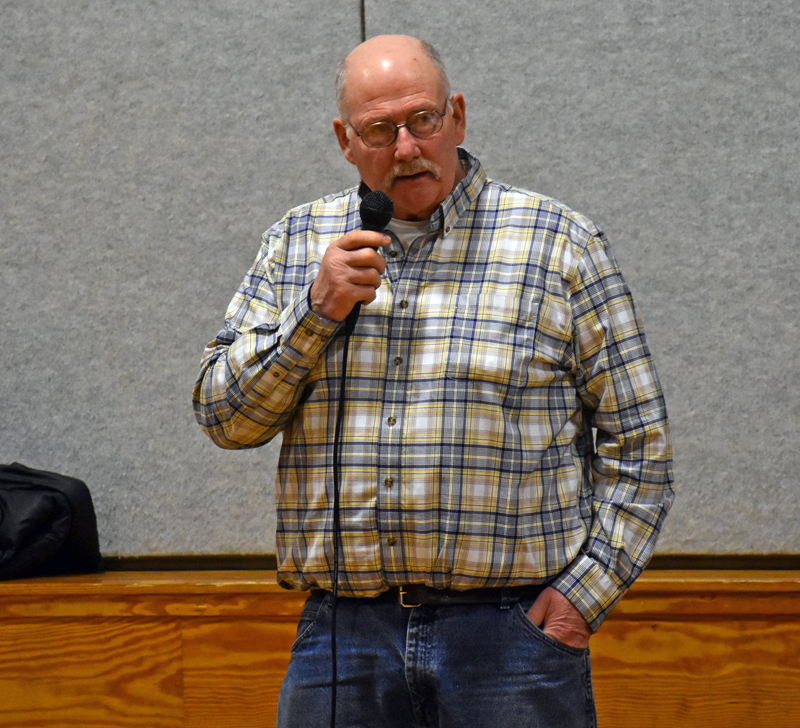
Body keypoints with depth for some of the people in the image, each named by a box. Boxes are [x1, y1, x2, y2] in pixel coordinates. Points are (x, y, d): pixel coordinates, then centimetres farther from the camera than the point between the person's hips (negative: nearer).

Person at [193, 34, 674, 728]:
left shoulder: (558, 243, 3)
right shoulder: (299, 243, 11)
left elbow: (638, 440, 3)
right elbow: (224, 418, 7)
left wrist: (584, 591, -5)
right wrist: (316, 310, -7)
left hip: (511, 628, -2)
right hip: (342, 636, 2)